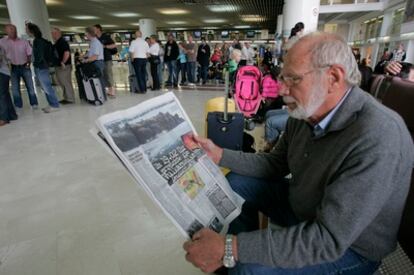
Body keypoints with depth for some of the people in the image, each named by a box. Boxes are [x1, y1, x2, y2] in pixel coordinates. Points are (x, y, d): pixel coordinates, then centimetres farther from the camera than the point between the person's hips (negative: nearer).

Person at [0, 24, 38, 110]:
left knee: (30, 86, 4)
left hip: (25, 67, 0)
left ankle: (34, 103, 14)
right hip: (13, 68, 0)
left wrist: (28, 63, -8)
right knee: (15, 88, 6)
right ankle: (18, 106, 16)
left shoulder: (23, 41, 1)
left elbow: (29, 53, 4)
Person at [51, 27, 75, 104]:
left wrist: (63, 62, -21)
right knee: (62, 83, 14)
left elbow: (67, 53, -25)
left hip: (64, 66, -10)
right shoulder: (56, 43, 16)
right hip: (58, 66, 10)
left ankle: (70, 99, 3)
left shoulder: (62, 42, -13)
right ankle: (66, 98, 22)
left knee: (66, 83, -4)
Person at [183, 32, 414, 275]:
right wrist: (220, 155, -8)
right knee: (236, 182, 6)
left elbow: (329, 239, -35)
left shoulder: (377, 139, -34)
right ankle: (247, 251, 22)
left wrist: (230, 249, -37)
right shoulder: (305, 112, -9)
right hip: (300, 204, 7)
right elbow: (276, 164, 3)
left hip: (349, 246, -7)